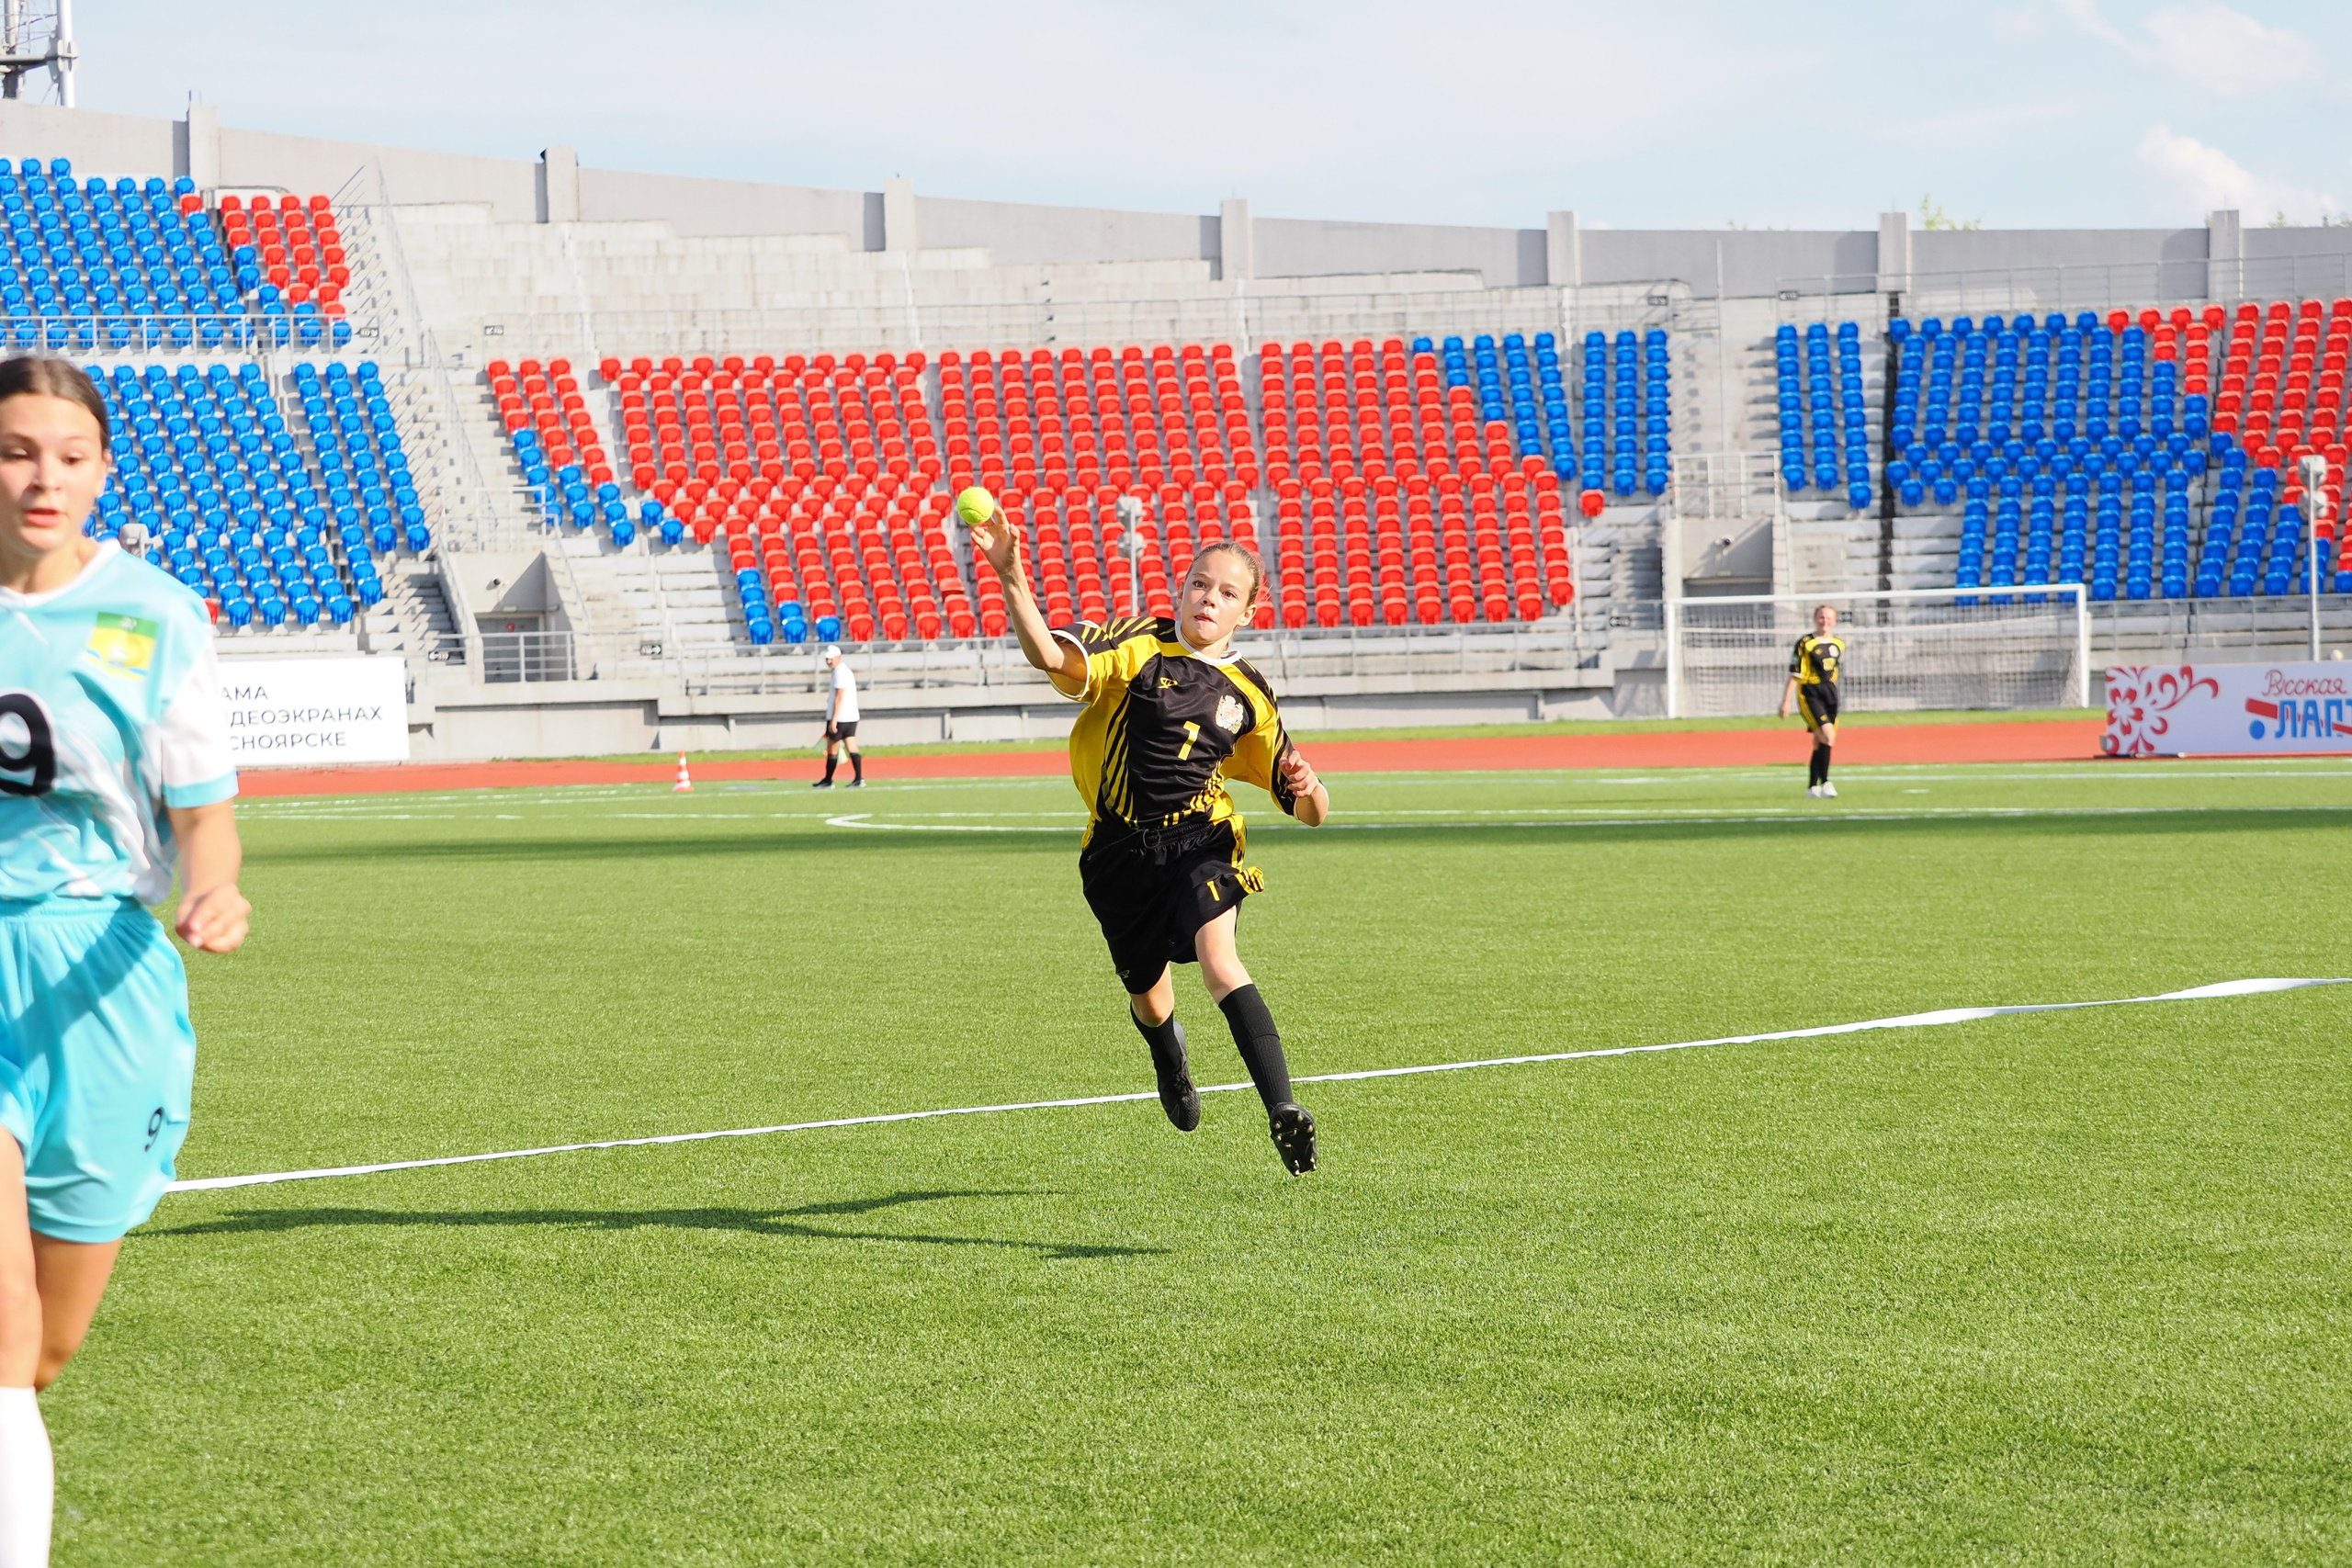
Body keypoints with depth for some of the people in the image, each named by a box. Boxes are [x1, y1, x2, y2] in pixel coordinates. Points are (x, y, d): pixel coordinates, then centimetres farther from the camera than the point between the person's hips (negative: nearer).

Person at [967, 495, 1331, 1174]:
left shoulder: (1248, 695, 5)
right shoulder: (1137, 647, -3)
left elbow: (1309, 811, 10)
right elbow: (1050, 654, -23)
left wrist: (1307, 788, -16)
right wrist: (1011, 577, -39)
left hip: (1200, 840, -1)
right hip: (1120, 850, 1)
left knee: (1218, 962, -28)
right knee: (1148, 994, 15)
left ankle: (1282, 1108, -35)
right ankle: (1168, 1054, 54)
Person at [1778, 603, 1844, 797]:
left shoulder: (1839, 643, 8)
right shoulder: (1805, 643, -10)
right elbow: (1794, 673, -9)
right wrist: (1786, 701, -10)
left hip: (1829, 693, 6)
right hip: (1809, 694, -6)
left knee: (1820, 742, 9)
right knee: (1827, 735, -20)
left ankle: (1812, 786, 18)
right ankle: (1824, 783, -16)